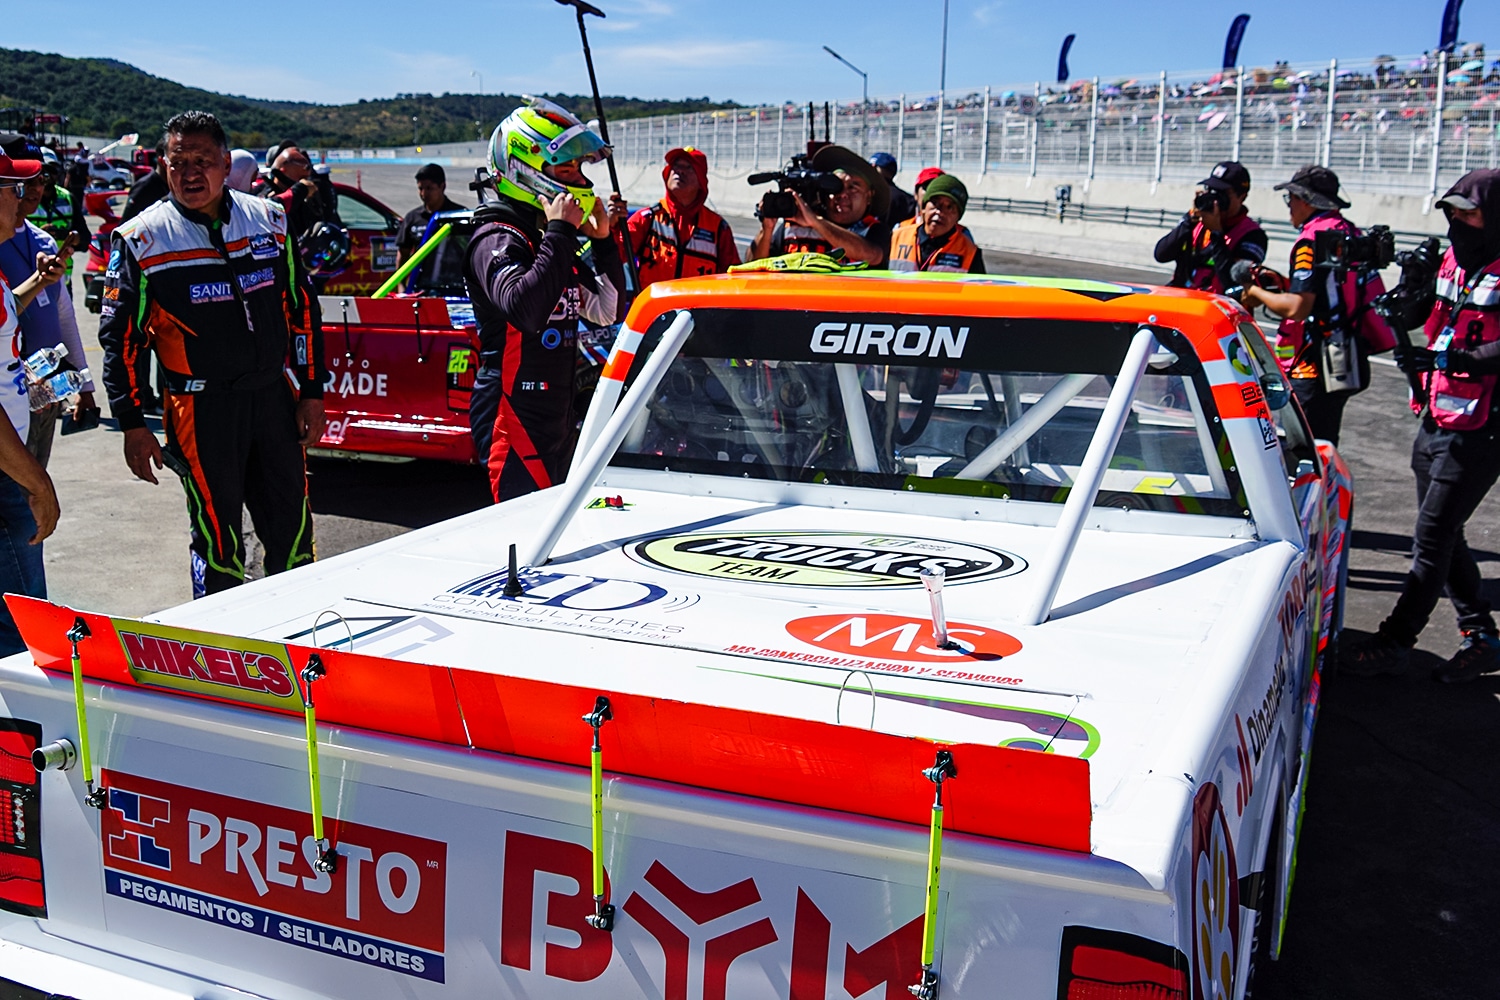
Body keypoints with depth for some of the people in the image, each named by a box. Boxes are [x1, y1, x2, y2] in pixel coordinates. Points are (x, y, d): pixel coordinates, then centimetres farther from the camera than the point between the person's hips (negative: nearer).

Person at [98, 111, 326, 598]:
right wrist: (132, 425, -3)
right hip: (201, 410, -3)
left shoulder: (269, 219, 6)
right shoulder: (141, 239, -2)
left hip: (276, 397, 3)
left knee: (293, 537, 11)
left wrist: (312, 392, 8)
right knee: (218, 542, 3)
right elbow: (120, 336, 0)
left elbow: (302, 307, 12)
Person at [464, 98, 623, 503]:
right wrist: (559, 233, -26)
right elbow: (524, 308, -33)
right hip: (513, 413, -9)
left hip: (556, 413, 9)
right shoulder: (497, 240, -13)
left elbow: (606, 310, 18)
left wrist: (602, 241, 6)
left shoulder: (554, 241, 14)